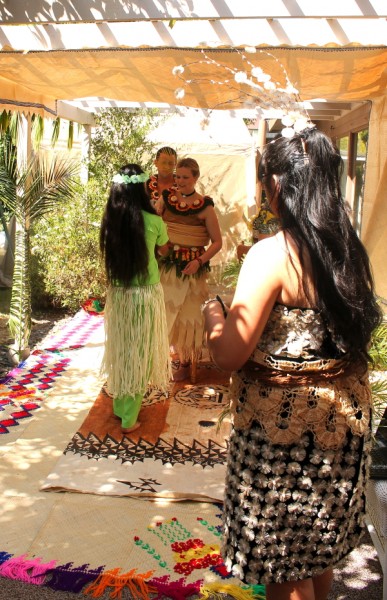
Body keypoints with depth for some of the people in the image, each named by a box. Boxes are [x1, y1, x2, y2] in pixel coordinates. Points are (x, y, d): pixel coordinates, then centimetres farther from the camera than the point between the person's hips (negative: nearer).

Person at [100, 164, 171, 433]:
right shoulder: (153, 222, -13)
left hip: (117, 294, 4)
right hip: (145, 295, -3)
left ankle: (119, 407, 31)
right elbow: (164, 250, 8)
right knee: (139, 353, 7)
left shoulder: (110, 221, -4)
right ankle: (129, 419, 14)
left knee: (120, 351, 18)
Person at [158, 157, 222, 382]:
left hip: (191, 268, -3)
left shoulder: (205, 206, -6)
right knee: (165, 312, 8)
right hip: (166, 264, 3)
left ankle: (186, 363, 20)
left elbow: (217, 242, -5)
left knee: (188, 314, 4)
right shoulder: (166, 198, 3)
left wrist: (200, 261, -18)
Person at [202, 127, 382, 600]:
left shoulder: (272, 254, -20)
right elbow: (359, 332, 9)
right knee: (322, 541, 26)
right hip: (345, 415, 7)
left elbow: (230, 356, -23)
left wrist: (213, 314, -4)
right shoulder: (351, 250, 0)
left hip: (282, 422, -7)